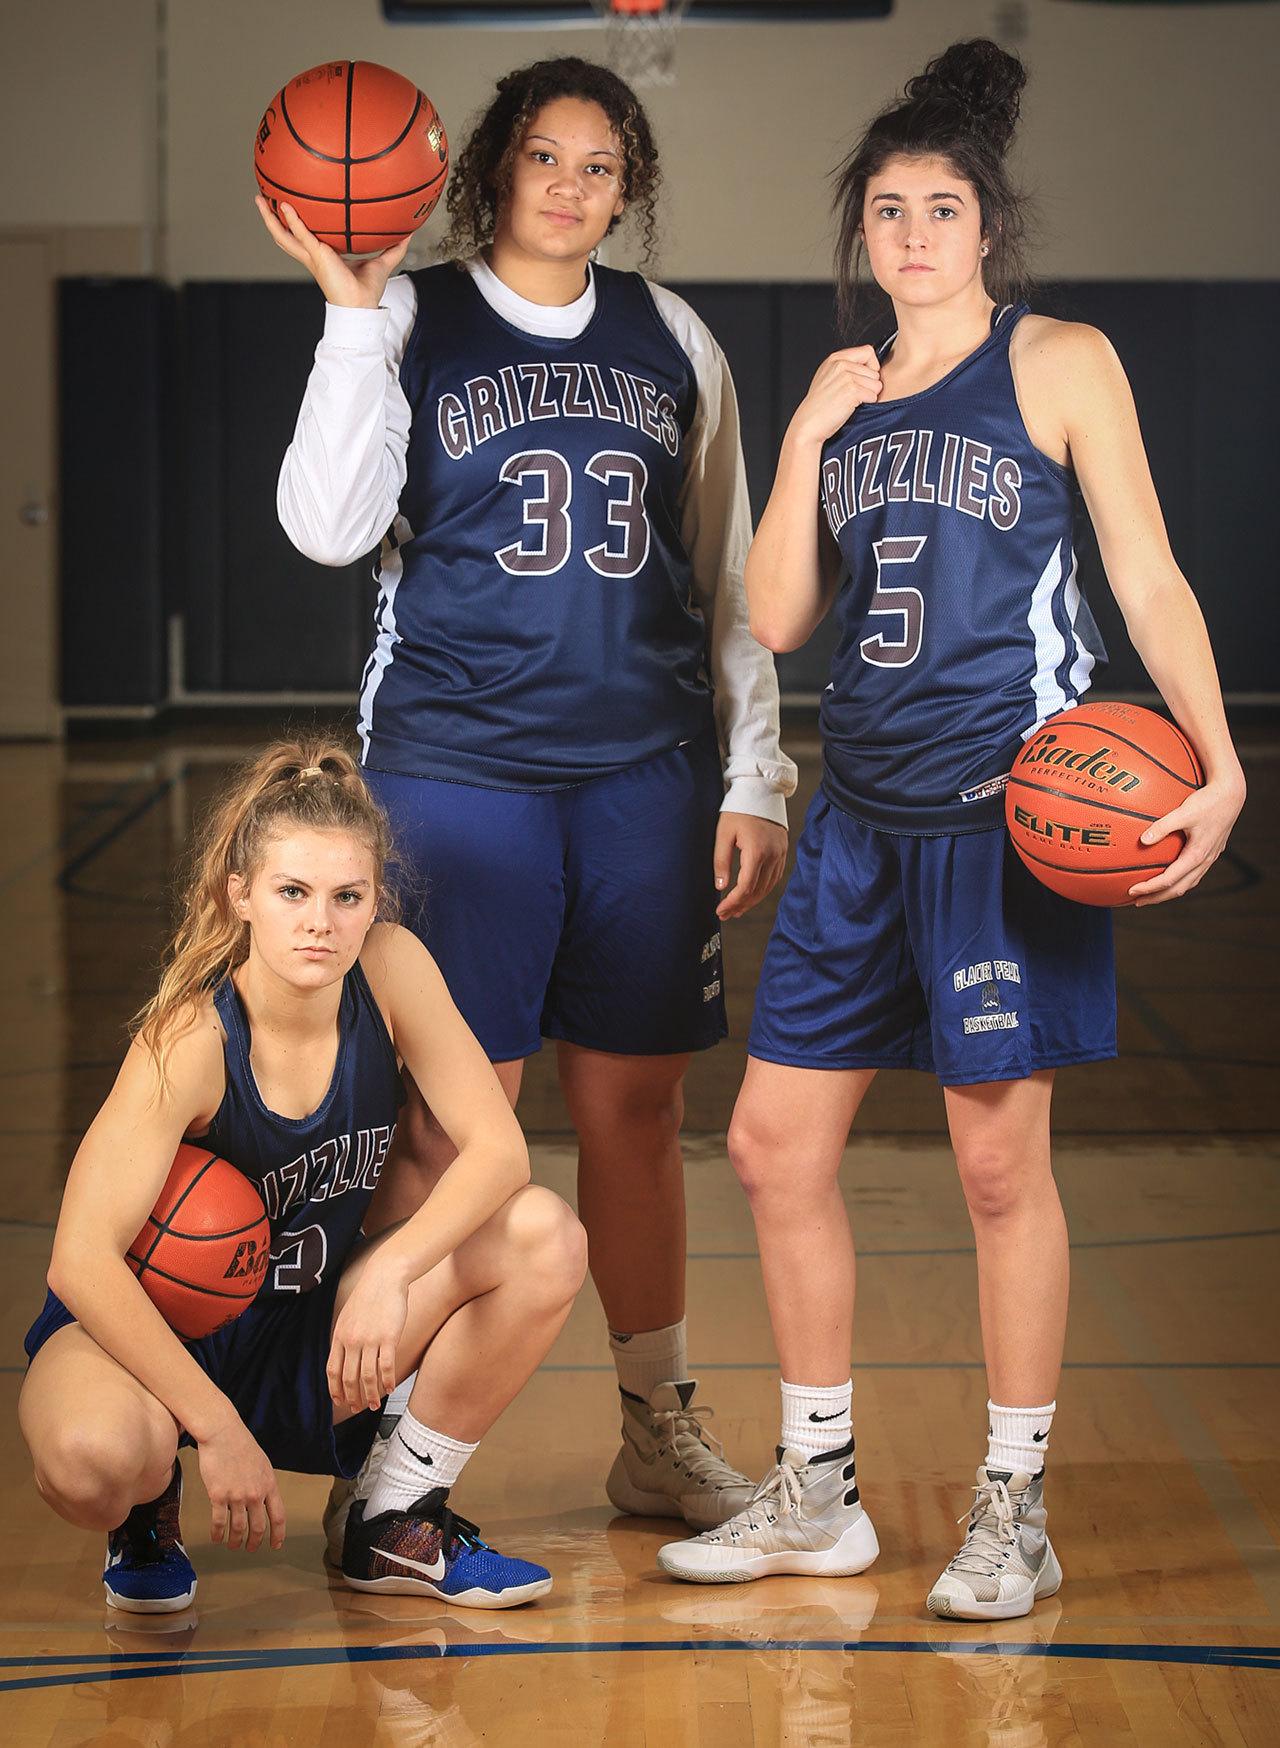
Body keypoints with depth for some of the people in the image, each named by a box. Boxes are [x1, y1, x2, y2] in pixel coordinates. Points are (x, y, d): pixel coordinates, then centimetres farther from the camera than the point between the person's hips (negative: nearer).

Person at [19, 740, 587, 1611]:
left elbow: (497, 1146, -14)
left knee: (546, 1238, -16)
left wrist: (393, 1274, -31)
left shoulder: (391, 968, -14)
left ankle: (398, 1522, 1)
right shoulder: (190, 1040, -26)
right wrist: (220, 1432, -32)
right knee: (93, 1458, -39)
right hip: (152, 1327, -5)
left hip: (308, 1341, 5)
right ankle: (149, 1512, 2)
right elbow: (82, 1261, -30)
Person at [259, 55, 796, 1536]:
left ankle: (660, 1432, 20)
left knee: (637, 1102, 8)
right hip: (453, 762, -3)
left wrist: (753, 779, 10)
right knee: (451, 1115, -5)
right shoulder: (410, 323, 2)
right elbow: (330, 526, -11)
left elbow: (728, 579, 15)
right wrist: (351, 311, -17)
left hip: (647, 772, 3)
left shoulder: (673, 342, 12)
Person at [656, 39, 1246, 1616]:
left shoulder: (1060, 363, -1)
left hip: (1008, 814, -6)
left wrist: (1218, 769, -16)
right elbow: (776, 618, 9)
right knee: (774, 1144, 6)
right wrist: (809, 439, -2)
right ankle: (815, 1498, 19)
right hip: (863, 819, 6)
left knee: (1000, 1159, -1)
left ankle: (1014, 1516, 12)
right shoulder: (841, 391, 14)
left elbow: (1149, 581, -4)